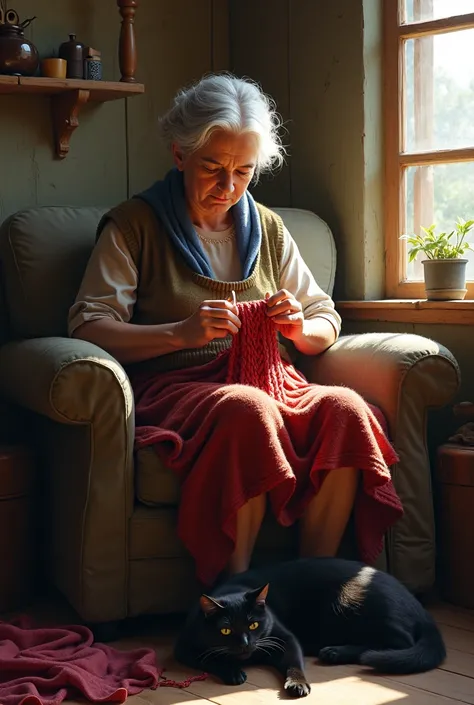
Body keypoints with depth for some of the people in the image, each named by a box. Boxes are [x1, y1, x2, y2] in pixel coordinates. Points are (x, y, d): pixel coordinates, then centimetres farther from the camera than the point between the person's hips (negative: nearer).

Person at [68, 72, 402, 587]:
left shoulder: (267, 228, 19)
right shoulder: (133, 225, 5)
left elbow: (326, 323, 22)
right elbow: (87, 328, -6)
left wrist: (299, 328, -4)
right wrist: (181, 333, -22)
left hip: (270, 385, 4)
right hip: (174, 386, -4)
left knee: (345, 407, -28)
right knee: (247, 408, -37)